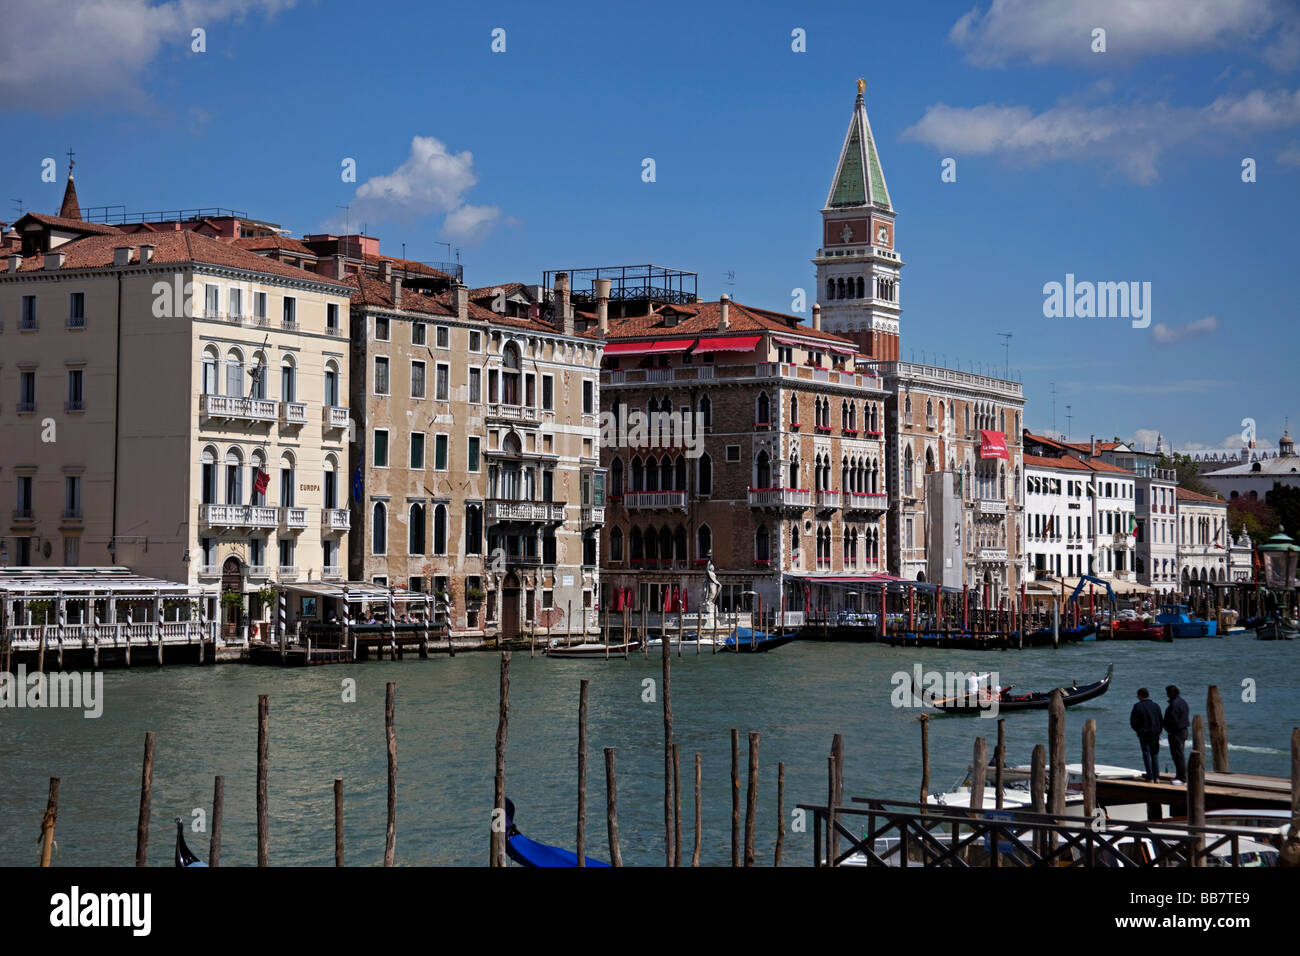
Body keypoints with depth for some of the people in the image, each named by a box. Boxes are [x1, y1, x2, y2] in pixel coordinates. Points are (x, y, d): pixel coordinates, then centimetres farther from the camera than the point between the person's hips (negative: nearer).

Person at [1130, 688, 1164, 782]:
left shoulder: (1138, 706, -8)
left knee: (1147, 756, 1)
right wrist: (1158, 732, 15)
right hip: (1155, 734, 4)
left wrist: (1138, 730, 9)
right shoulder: (1156, 706, 6)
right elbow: (1161, 721, 9)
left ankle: (1151, 778, -1)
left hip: (1144, 735, -4)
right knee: (1155, 755, 11)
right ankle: (1157, 778, 5)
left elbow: (1133, 722, -7)